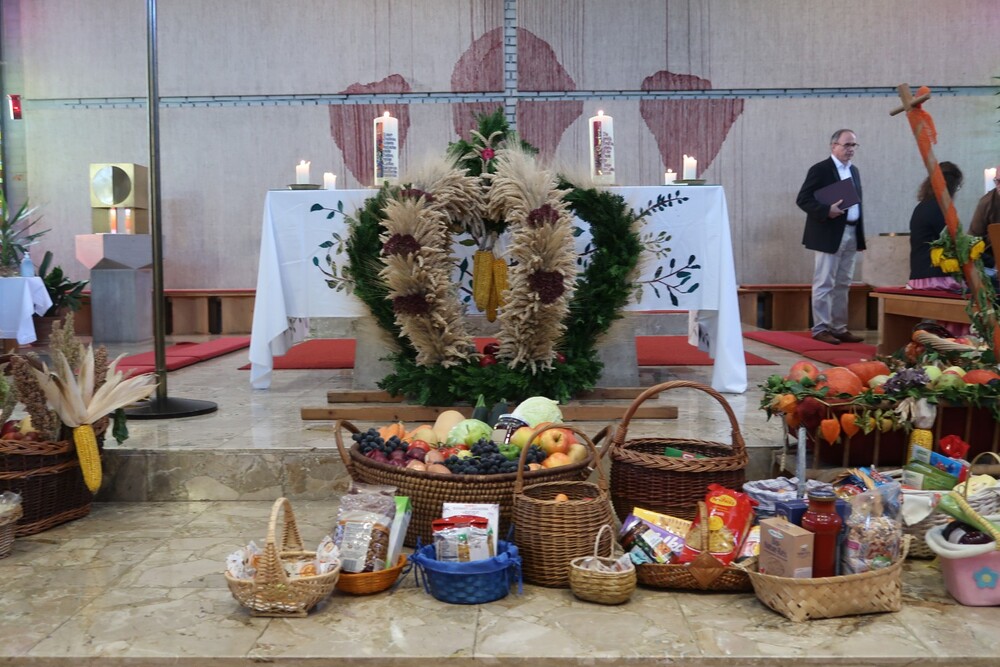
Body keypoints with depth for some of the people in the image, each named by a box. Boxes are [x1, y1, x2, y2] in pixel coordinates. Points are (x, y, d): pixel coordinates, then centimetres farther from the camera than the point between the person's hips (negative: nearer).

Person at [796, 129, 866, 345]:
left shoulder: (854, 171, 16)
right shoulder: (820, 170, -7)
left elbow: (857, 203, 18)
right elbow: (803, 199, -12)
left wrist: (861, 236, 14)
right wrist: (826, 210, -25)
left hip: (851, 235, 8)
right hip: (829, 235, -7)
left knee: (843, 285, 10)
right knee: (824, 284, -4)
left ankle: (839, 328, 16)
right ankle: (821, 329, 2)